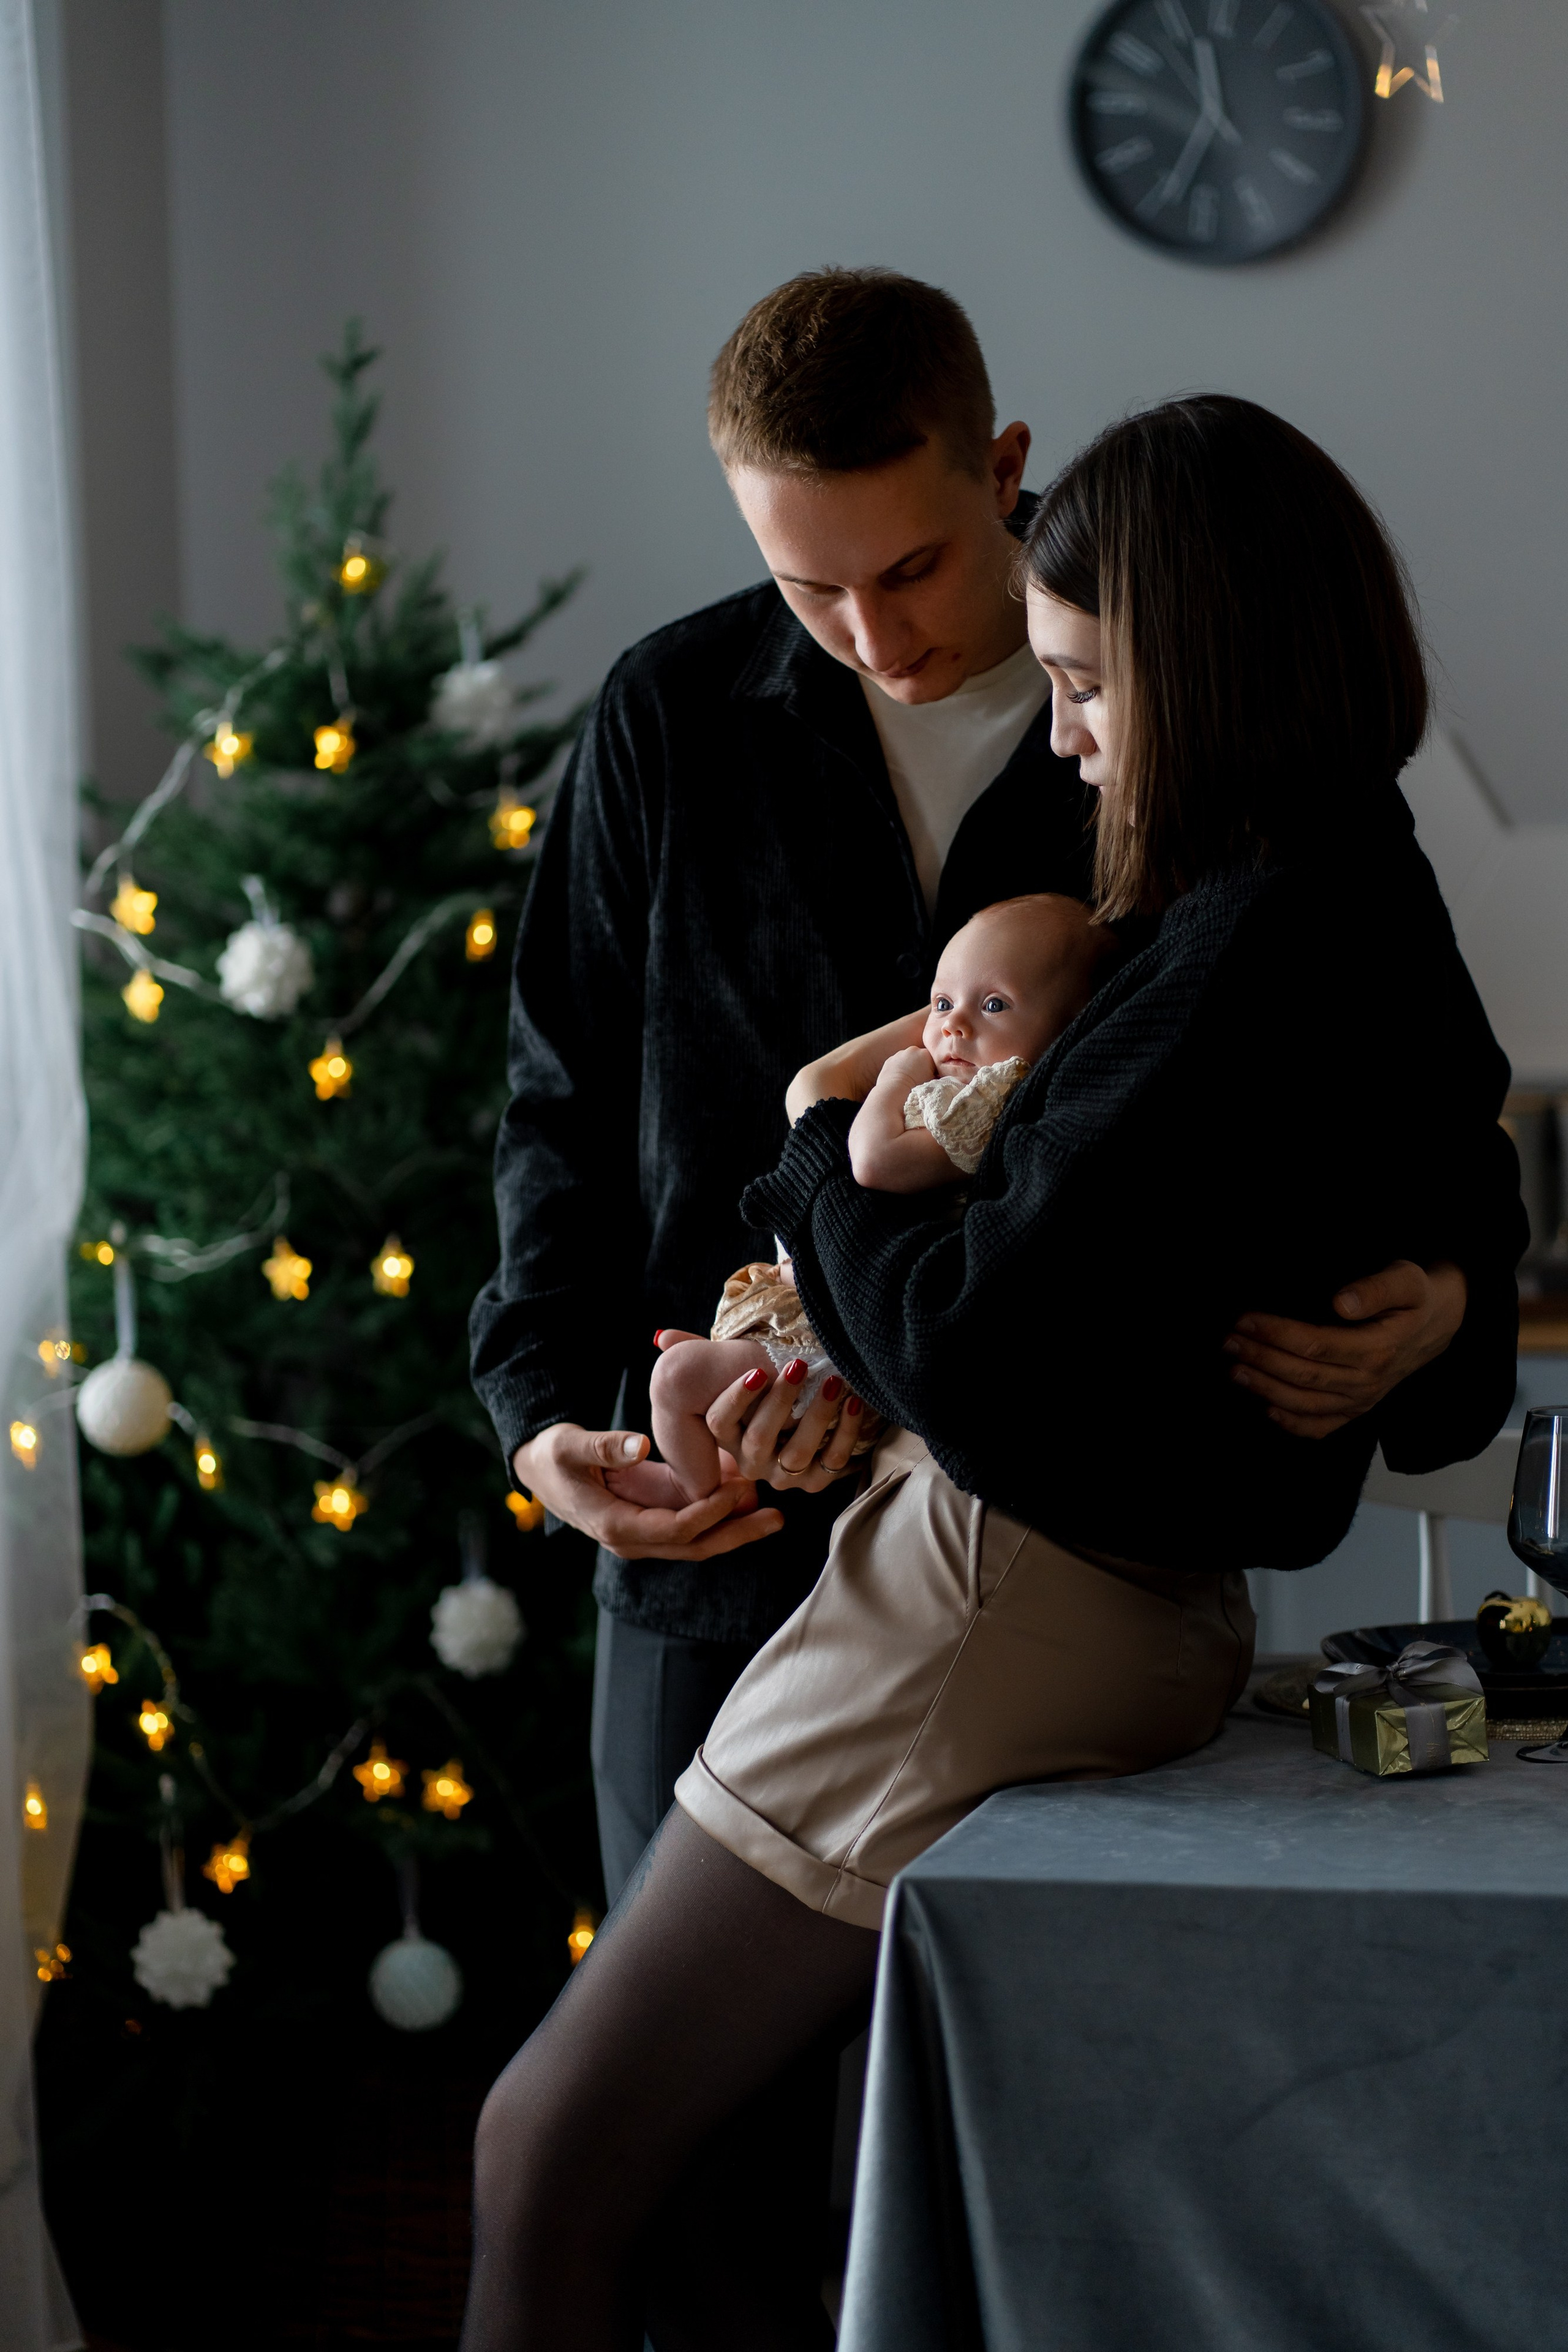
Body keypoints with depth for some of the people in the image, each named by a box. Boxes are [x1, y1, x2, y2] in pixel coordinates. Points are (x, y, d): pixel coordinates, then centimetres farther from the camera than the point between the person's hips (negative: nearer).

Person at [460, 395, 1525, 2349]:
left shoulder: (1256, 955, -20)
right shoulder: (1378, 918, 9)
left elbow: (984, 1355, -23)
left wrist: (823, 1158, -3)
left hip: (1005, 1628, -10)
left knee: (548, 2171, 0)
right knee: (637, 2184, 15)